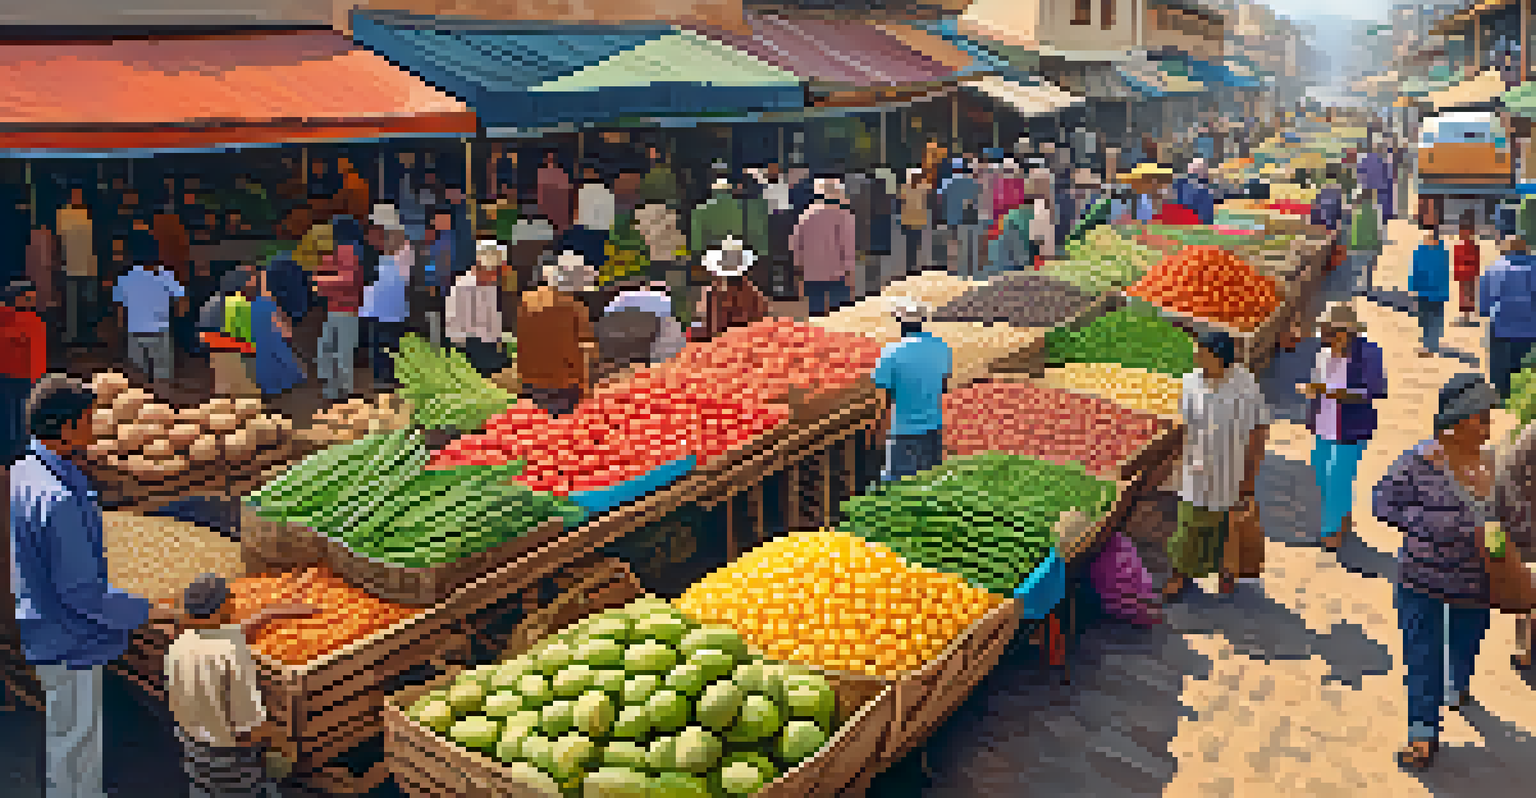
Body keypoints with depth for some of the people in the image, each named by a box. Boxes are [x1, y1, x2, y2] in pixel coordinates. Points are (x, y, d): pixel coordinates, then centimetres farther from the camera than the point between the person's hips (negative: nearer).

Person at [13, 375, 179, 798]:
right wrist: (148, 613, -18)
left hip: (45, 632, 10)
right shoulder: (59, 500, -30)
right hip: (71, 645, -10)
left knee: (70, 732, 26)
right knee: (76, 739, 9)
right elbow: (82, 592, -27)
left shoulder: (25, 472, 0)